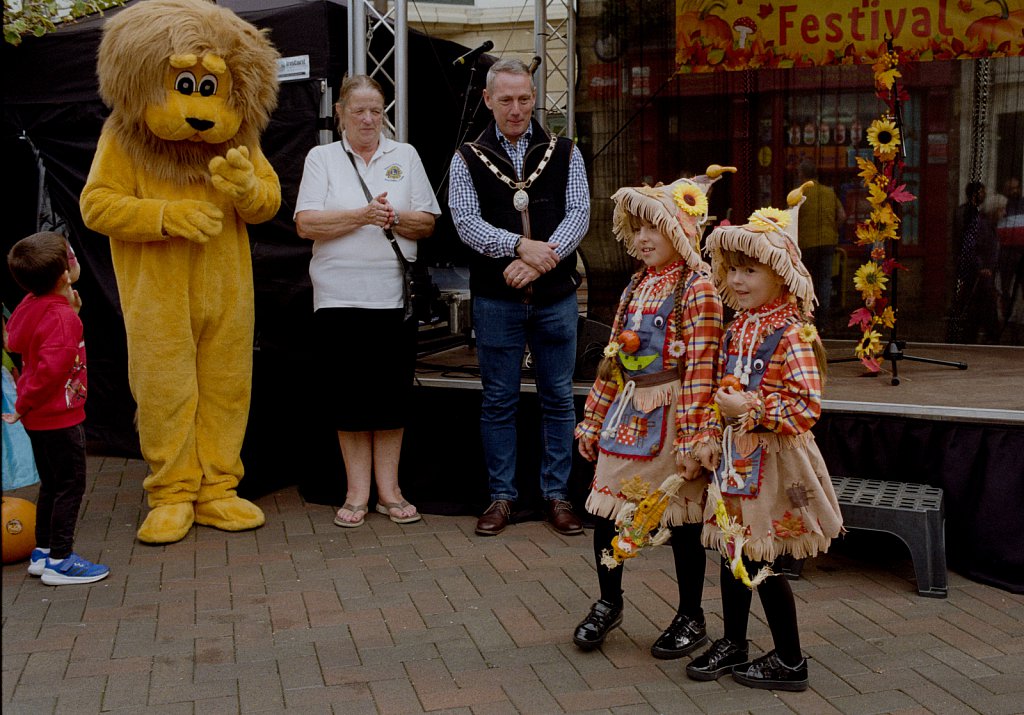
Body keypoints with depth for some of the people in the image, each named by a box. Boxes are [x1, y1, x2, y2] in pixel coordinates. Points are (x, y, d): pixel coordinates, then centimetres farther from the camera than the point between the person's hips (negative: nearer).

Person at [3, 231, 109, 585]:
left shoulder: (30, 305, 3)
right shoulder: (62, 317, -22)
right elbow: (50, 368, -30)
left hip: (38, 416, 9)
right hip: (60, 417, -9)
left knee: (51, 484, 19)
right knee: (70, 485, 1)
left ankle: (42, 552, 26)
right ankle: (60, 560, 5)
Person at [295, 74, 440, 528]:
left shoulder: (405, 156, 12)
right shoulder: (322, 158, 7)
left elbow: (428, 223, 8)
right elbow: (306, 224, -5)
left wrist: (396, 219, -11)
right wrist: (362, 215, -15)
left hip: (395, 294, 1)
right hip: (339, 296, -1)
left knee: (393, 393, 4)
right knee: (348, 394, 1)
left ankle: (387, 489, 15)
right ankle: (357, 491, 12)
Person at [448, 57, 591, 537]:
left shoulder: (564, 154, 8)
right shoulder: (468, 159, 5)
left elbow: (578, 217, -2)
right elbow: (467, 223, -7)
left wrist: (538, 261, -16)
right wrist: (521, 247, -21)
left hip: (556, 296, 1)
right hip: (495, 299, -1)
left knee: (558, 399, 6)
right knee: (498, 402, 6)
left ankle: (557, 495, 16)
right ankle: (502, 496, 16)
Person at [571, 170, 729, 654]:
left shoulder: (697, 288, -12)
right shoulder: (638, 285, 11)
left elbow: (700, 371, -17)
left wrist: (691, 439, -21)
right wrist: (594, 419, 15)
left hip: (669, 417, -7)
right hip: (625, 415, 7)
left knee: (682, 522, 5)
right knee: (605, 510, 9)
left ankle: (691, 619, 22)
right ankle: (608, 603, 30)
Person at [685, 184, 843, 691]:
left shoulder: (791, 335, -17)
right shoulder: (735, 330, 7)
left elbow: (807, 405, -24)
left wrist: (751, 408, -25)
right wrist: (713, 436, 15)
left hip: (771, 461, -7)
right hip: (735, 458, 8)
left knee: (762, 562, 0)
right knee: (733, 552, 16)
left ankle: (789, 661, 15)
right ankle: (733, 643, 32)